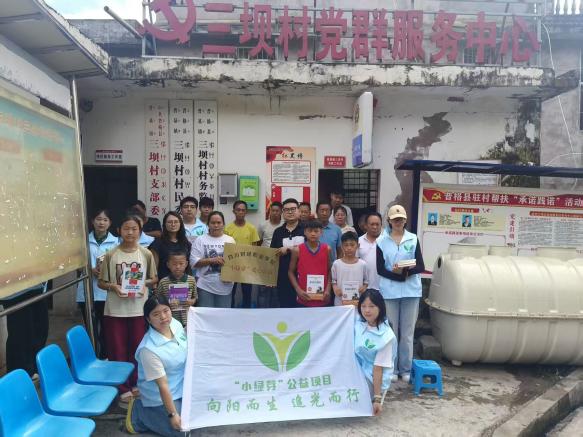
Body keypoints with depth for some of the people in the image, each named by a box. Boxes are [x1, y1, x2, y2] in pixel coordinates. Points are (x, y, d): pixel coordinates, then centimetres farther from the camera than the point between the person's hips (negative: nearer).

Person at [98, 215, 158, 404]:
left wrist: (144, 283, -13)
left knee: (138, 349, 12)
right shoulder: (110, 255, -4)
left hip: (139, 309, 1)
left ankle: (136, 384, 32)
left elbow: (154, 279, 7)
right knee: (117, 350, 8)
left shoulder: (146, 254, -2)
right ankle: (123, 388, 24)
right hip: (115, 310, 0)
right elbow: (101, 282, 3)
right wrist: (112, 286, -16)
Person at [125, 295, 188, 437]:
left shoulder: (175, 324, -12)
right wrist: (172, 414, -19)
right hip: (160, 396, -7)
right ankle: (138, 411, 10)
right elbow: (163, 385, -25)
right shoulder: (149, 349, -32)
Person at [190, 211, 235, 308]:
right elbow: (194, 262, -7)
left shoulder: (230, 240, 7)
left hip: (225, 286, 2)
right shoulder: (200, 240, 0)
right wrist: (212, 260, -17)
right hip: (205, 286, -2)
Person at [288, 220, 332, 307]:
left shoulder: (327, 249, 2)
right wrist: (298, 290, -8)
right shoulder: (297, 250, -3)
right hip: (304, 299, -1)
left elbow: (330, 271, 7)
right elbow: (291, 272, 3)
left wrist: (328, 290, -5)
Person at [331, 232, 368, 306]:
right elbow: (333, 281, 3)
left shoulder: (362, 264, -2)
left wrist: (364, 287, -14)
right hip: (340, 303, 0)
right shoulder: (336, 264, -3)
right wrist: (335, 289, -16)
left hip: (358, 302, 1)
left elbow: (366, 281, 6)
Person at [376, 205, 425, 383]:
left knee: (407, 332, 7)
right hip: (390, 291, 0)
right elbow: (380, 269, -2)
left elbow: (421, 267, 0)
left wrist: (407, 270, -19)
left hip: (411, 290, 1)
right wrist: (397, 274, -18)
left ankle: (406, 369, 18)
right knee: (391, 331, 6)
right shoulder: (382, 241, 3)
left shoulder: (413, 239, 5)